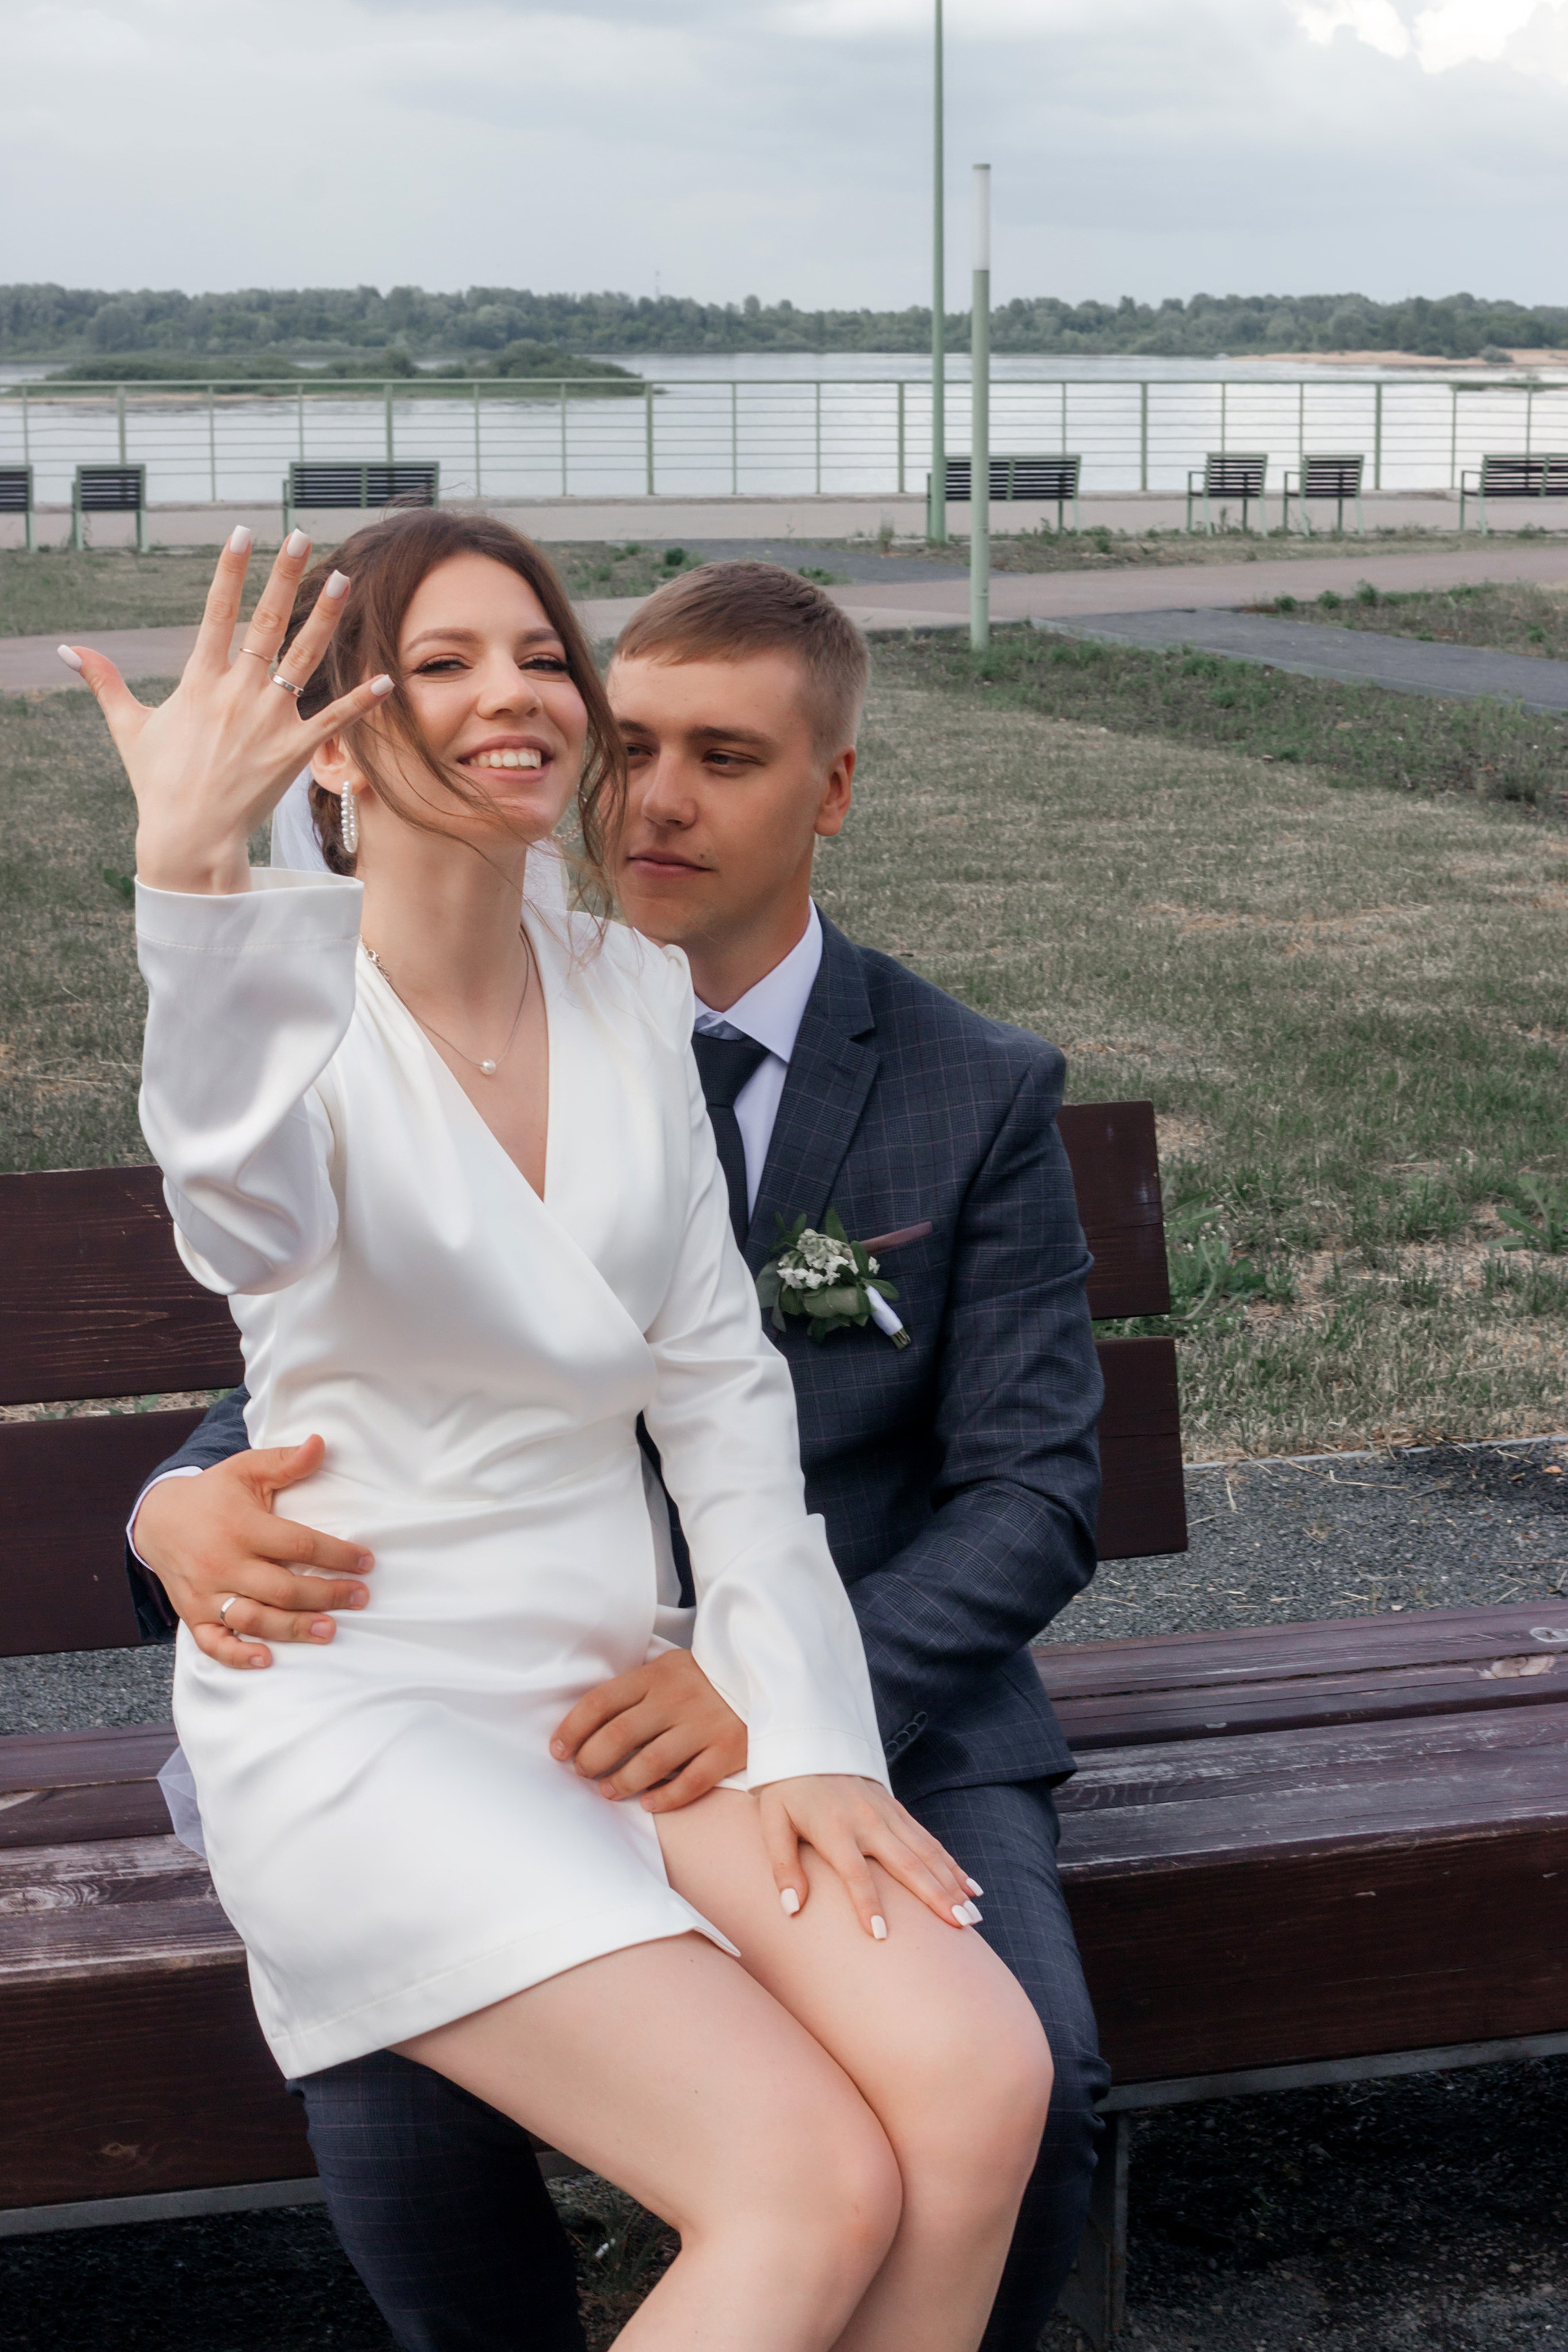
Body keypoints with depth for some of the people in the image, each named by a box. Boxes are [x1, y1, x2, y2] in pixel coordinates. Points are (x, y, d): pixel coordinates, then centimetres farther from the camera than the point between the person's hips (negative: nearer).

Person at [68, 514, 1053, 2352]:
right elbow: (252, 1235, -35)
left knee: (983, 2081, -19)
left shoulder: (626, 993, 7)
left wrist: (806, 1740, -2)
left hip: (617, 1683, 6)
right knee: (815, 2188, -23)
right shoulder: (283, 992, -11)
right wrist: (191, 870, -50)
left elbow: (719, 1383, 7)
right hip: (360, 1713, -5)